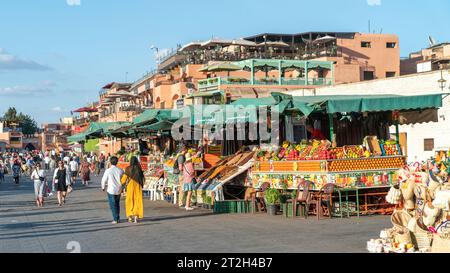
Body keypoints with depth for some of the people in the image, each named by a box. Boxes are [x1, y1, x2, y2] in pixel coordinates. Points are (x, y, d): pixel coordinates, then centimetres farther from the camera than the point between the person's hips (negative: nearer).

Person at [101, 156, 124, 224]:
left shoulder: (108, 171, -12)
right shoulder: (120, 170, -4)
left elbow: (104, 180, -4)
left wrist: (103, 187, 15)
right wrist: (122, 187, 20)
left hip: (111, 190, -3)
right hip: (119, 190, 3)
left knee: (113, 205, 4)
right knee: (117, 204, 18)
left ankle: (115, 219, 2)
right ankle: (118, 218, 22)